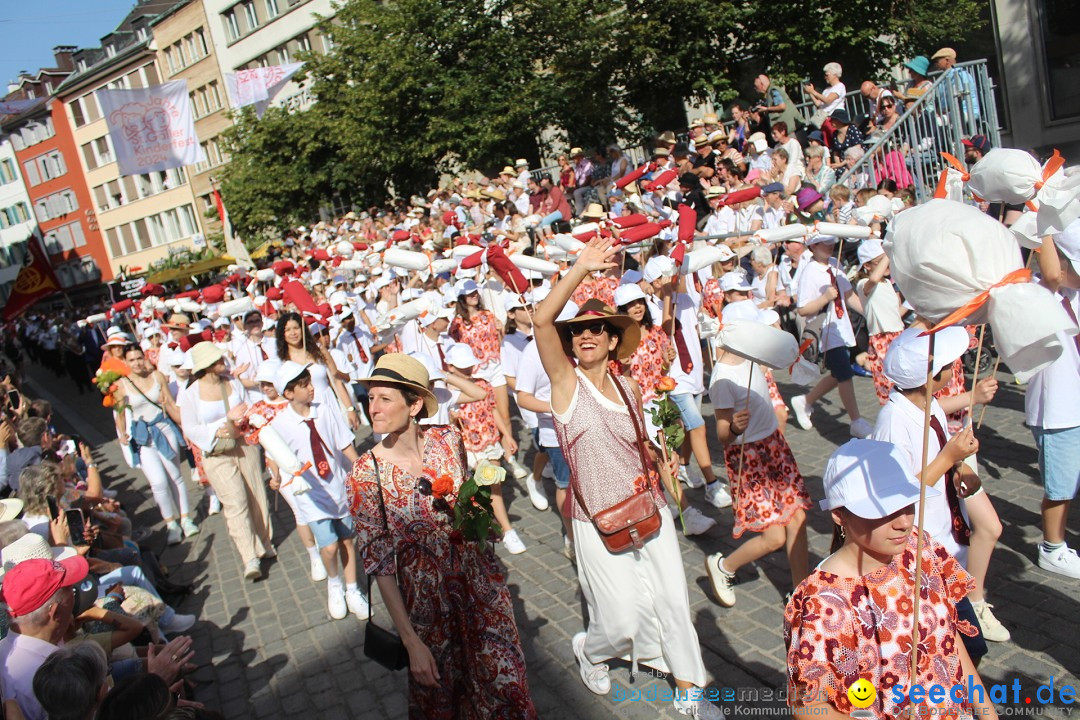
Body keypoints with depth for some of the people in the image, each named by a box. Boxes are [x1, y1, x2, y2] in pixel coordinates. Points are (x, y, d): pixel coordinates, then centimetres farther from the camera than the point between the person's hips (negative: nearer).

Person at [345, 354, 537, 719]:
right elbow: (380, 565, -13)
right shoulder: (364, 476, -17)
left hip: (481, 579, 2)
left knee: (505, 682, 12)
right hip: (426, 597, -2)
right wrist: (411, 641, -15)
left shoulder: (448, 439, -10)